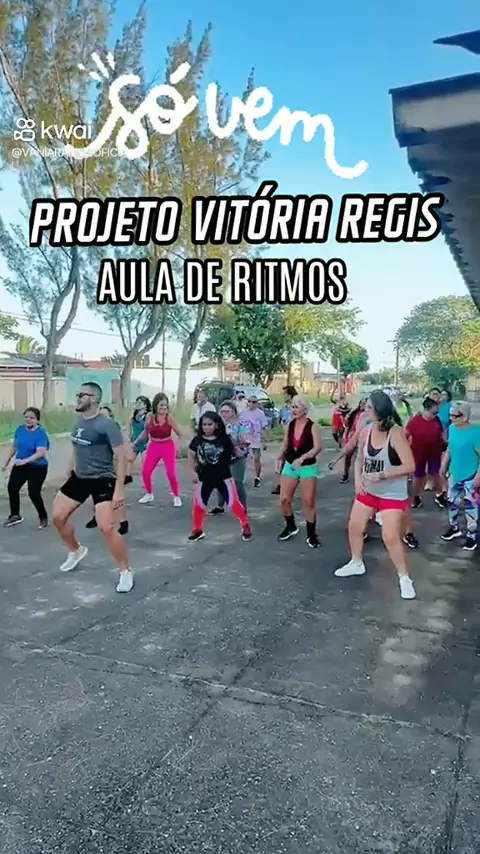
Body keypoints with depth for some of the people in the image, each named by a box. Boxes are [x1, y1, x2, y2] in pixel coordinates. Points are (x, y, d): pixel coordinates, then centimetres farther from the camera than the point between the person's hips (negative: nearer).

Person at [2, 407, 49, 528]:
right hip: (20, 465, 7)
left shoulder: (41, 433, -20)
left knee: (33, 493, -6)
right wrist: (7, 462, 15)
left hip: (37, 467, -6)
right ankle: (15, 515, 25)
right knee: (12, 488, 6)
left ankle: (43, 517, 16)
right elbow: (13, 445, 12)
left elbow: (41, 452, -30)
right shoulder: (20, 429, -1)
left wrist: (25, 460, -39)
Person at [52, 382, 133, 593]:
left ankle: (126, 572, 2)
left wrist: (119, 489, -25)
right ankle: (76, 551, 39)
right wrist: (69, 472, 24)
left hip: (102, 480, -8)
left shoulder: (107, 424, -18)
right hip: (79, 477, 8)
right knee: (58, 516, 12)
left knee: (106, 527, -15)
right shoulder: (79, 421, 5)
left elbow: (121, 456, -20)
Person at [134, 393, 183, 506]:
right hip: (153, 446, 3)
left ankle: (176, 496, 12)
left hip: (168, 446, -3)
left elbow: (180, 434, -9)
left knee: (171, 473, -8)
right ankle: (149, 494, 21)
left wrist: (179, 446, -22)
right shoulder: (150, 417, -5)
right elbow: (146, 432, 14)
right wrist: (136, 442, 14)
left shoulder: (169, 417, -14)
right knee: (145, 471, -2)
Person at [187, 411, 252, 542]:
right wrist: (193, 472, 0)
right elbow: (191, 457, 7)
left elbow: (234, 453, 3)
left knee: (233, 502, -4)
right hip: (204, 478, 2)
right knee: (198, 504, 8)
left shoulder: (224, 439, -9)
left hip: (224, 477, -2)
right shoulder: (197, 440, -4)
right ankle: (197, 530, 28)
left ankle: (246, 526, 14)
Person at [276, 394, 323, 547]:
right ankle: (291, 527, 28)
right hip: (289, 466, 5)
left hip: (308, 467, -4)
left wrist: (302, 458, -36)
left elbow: (318, 447, -25)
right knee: (284, 500, 4)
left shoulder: (313, 427, -14)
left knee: (309, 502, 1)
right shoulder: (289, 425, 1)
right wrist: (279, 460, 3)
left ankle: (311, 535, 14)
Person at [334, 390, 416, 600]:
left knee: (390, 537, -10)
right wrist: (358, 479, -8)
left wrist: (381, 475, -26)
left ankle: (404, 578, 11)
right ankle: (356, 563, 38)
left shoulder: (396, 434, -23)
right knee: (354, 526, 14)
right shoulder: (366, 431, -5)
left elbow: (410, 466, -23)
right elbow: (360, 459, 9)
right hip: (368, 490, 7)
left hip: (393, 494, -6)